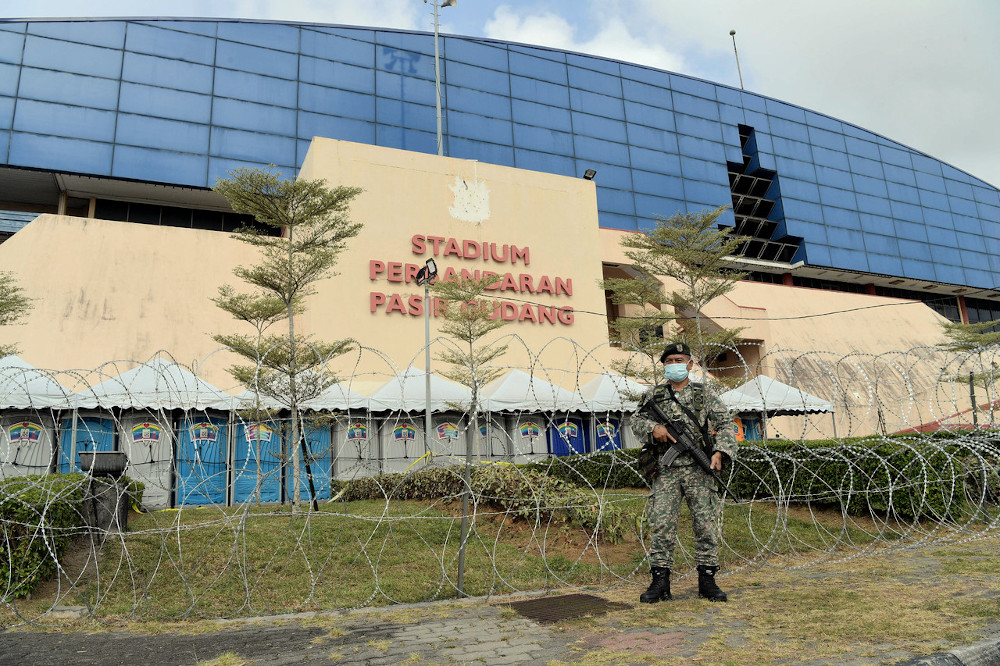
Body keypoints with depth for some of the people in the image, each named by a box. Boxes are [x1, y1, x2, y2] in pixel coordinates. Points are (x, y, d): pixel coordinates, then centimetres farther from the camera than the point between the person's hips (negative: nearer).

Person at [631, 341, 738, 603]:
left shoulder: (704, 395, 9)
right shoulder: (653, 395, 12)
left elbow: (725, 425, 6)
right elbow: (636, 422, 7)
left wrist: (719, 452, -10)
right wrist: (653, 427, -14)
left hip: (699, 469, 0)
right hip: (666, 471, 0)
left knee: (706, 524, 2)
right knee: (661, 525, -2)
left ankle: (707, 580, 14)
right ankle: (660, 582, 6)